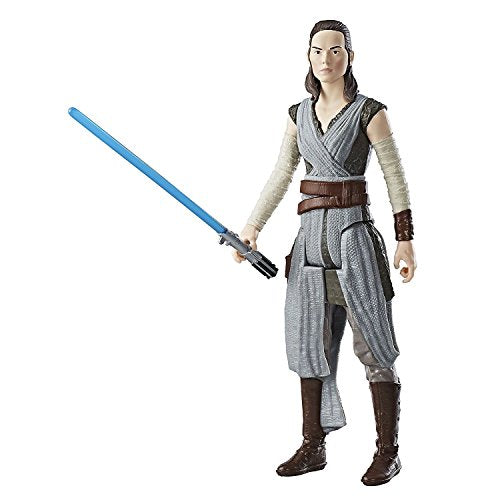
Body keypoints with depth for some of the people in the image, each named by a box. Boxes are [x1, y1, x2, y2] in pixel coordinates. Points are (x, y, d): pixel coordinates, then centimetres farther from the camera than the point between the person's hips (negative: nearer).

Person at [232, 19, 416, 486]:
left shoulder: (369, 112, -3)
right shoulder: (299, 114, 11)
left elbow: (394, 176, -2)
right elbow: (280, 175, 13)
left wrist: (405, 239, -5)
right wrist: (251, 227, 7)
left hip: (354, 233, -5)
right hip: (311, 236, 5)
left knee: (373, 346, 0)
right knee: (310, 344, 9)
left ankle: (387, 451, 10)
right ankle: (313, 446, 20)